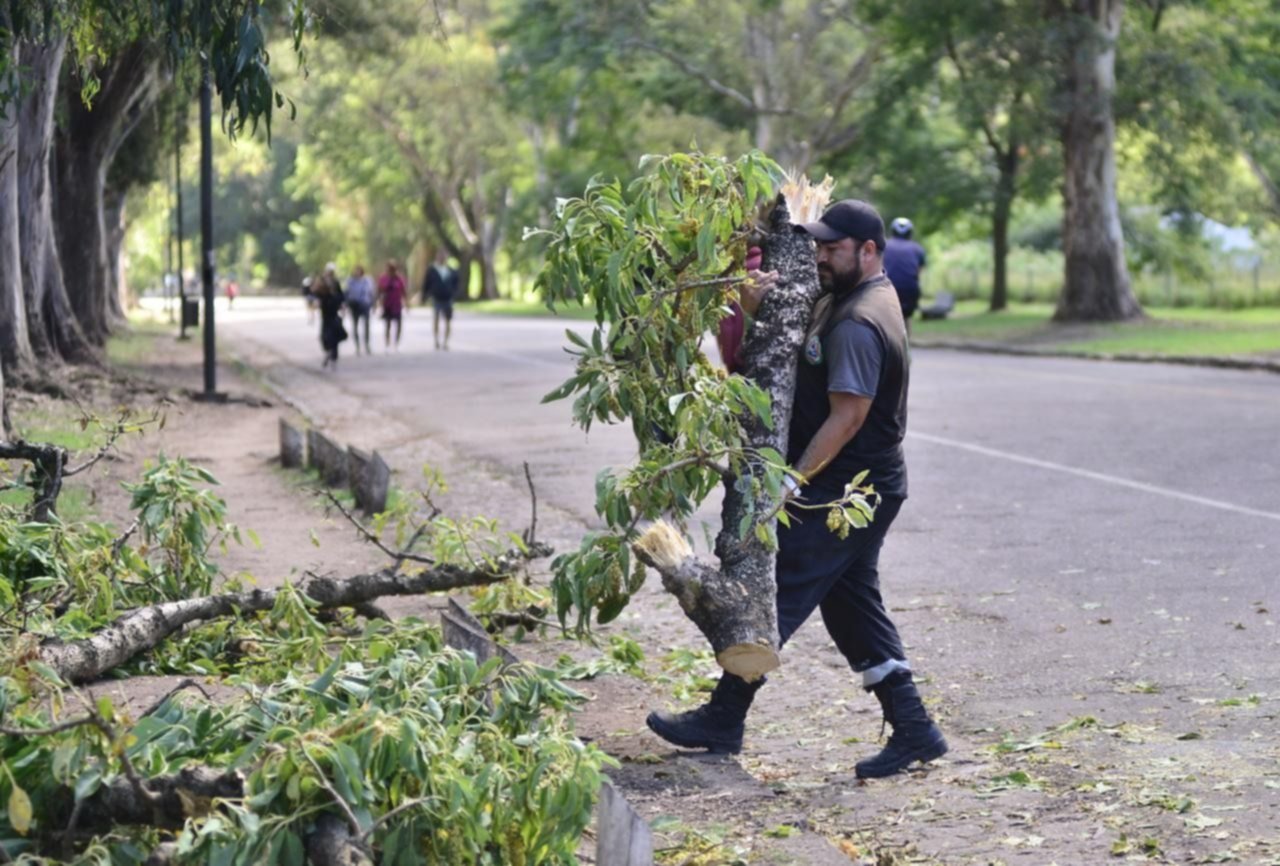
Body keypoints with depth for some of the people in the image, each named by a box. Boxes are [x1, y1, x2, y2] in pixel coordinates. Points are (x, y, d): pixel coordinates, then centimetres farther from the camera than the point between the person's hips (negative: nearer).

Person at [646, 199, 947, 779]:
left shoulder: (858, 324, -20)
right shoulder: (840, 301, 13)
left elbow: (847, 417, -25)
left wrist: (795, 479, -23)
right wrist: (753, 307, -9)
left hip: (842, 493, -10)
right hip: (865, 490, 10)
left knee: (776, 595, -2)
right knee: (852, 603, 13)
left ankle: (722, 720, 8)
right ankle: (912, 730, 12)